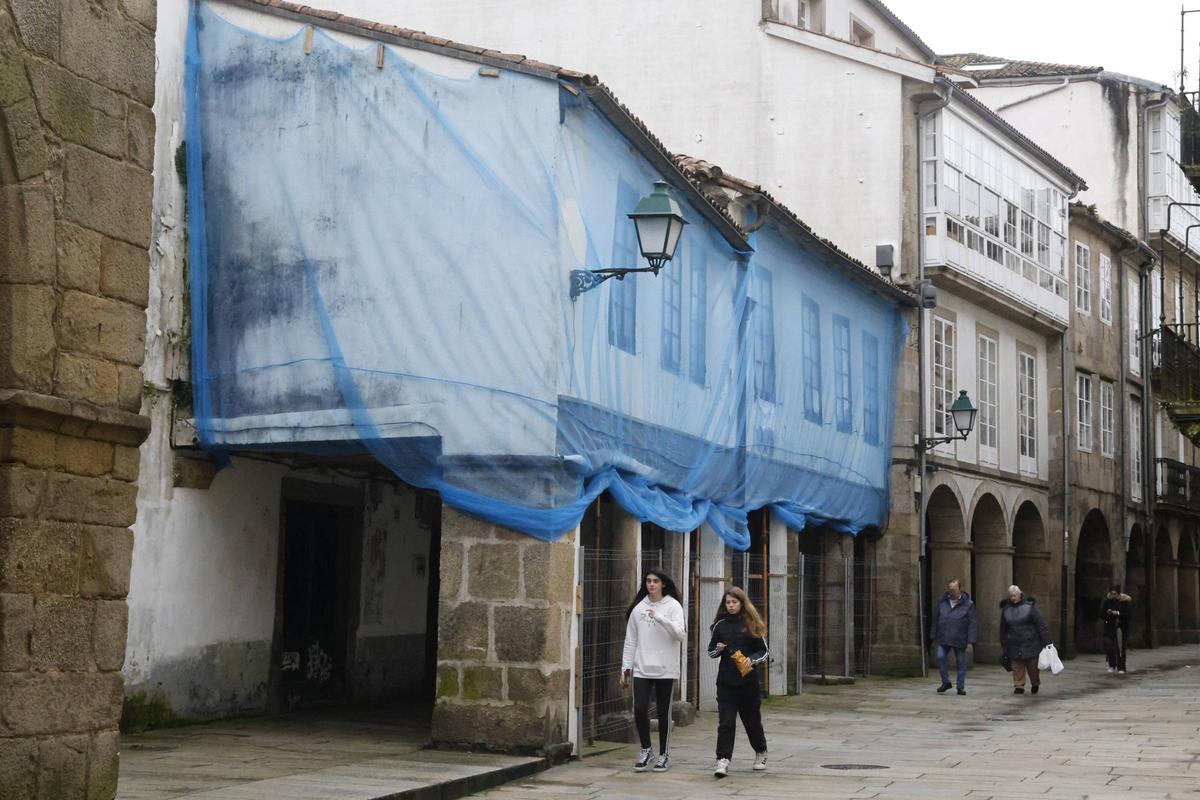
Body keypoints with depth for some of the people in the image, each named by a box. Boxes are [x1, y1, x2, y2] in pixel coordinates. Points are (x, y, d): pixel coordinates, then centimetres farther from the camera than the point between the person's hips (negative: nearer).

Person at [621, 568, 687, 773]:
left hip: (666, 670, -2)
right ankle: (646, 750, 13)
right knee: (640, 709, -7)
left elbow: (681, 634, -16)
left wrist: (661, 618, -26)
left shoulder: (673, 606, -3)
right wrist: (626, 667, 7)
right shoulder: (638, 608, 7)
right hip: (642, 669, 2)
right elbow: (631, 639, 10)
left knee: (664, 713, 5)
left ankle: (663, 755, 18)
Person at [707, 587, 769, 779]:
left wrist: (752, 660, -16)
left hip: (748, 680, 0)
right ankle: (723, 761, -13)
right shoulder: (720, 625, 5)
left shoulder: (751, 624, 0)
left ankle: (761, 753, 36)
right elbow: (711, 651, 13)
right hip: (725, 682, 1)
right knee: (725, 722, -9)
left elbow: (764, 651, 2)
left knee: (752, 719, 13)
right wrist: (717, 649, -9)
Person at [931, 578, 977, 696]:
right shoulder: (942, 602, 6)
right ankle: (946, 682, 0)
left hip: (959, 640, -2)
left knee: (961, 663, 4)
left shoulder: (968, 604, -3)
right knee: (940, 657, -15)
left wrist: (971, 641, -11)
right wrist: (935, 636, 11)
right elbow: (936, 619, 13)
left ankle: (961, 687, 16)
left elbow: (972, 624, -5)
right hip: (943, 638, 2)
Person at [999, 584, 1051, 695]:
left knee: (1032, 665, 4)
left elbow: (1041, 625, -6)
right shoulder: (1006, 609, 6)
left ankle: (1035, 684, 25)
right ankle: (1019, 686, 9)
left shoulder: (1029, 607, -4)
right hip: (1014, 646, 3)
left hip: (1030, 643, -3)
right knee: (1017, 667, 1)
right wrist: (1004, 646, 15)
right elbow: (1003, 629, 14)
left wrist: (1047, 641, -10)